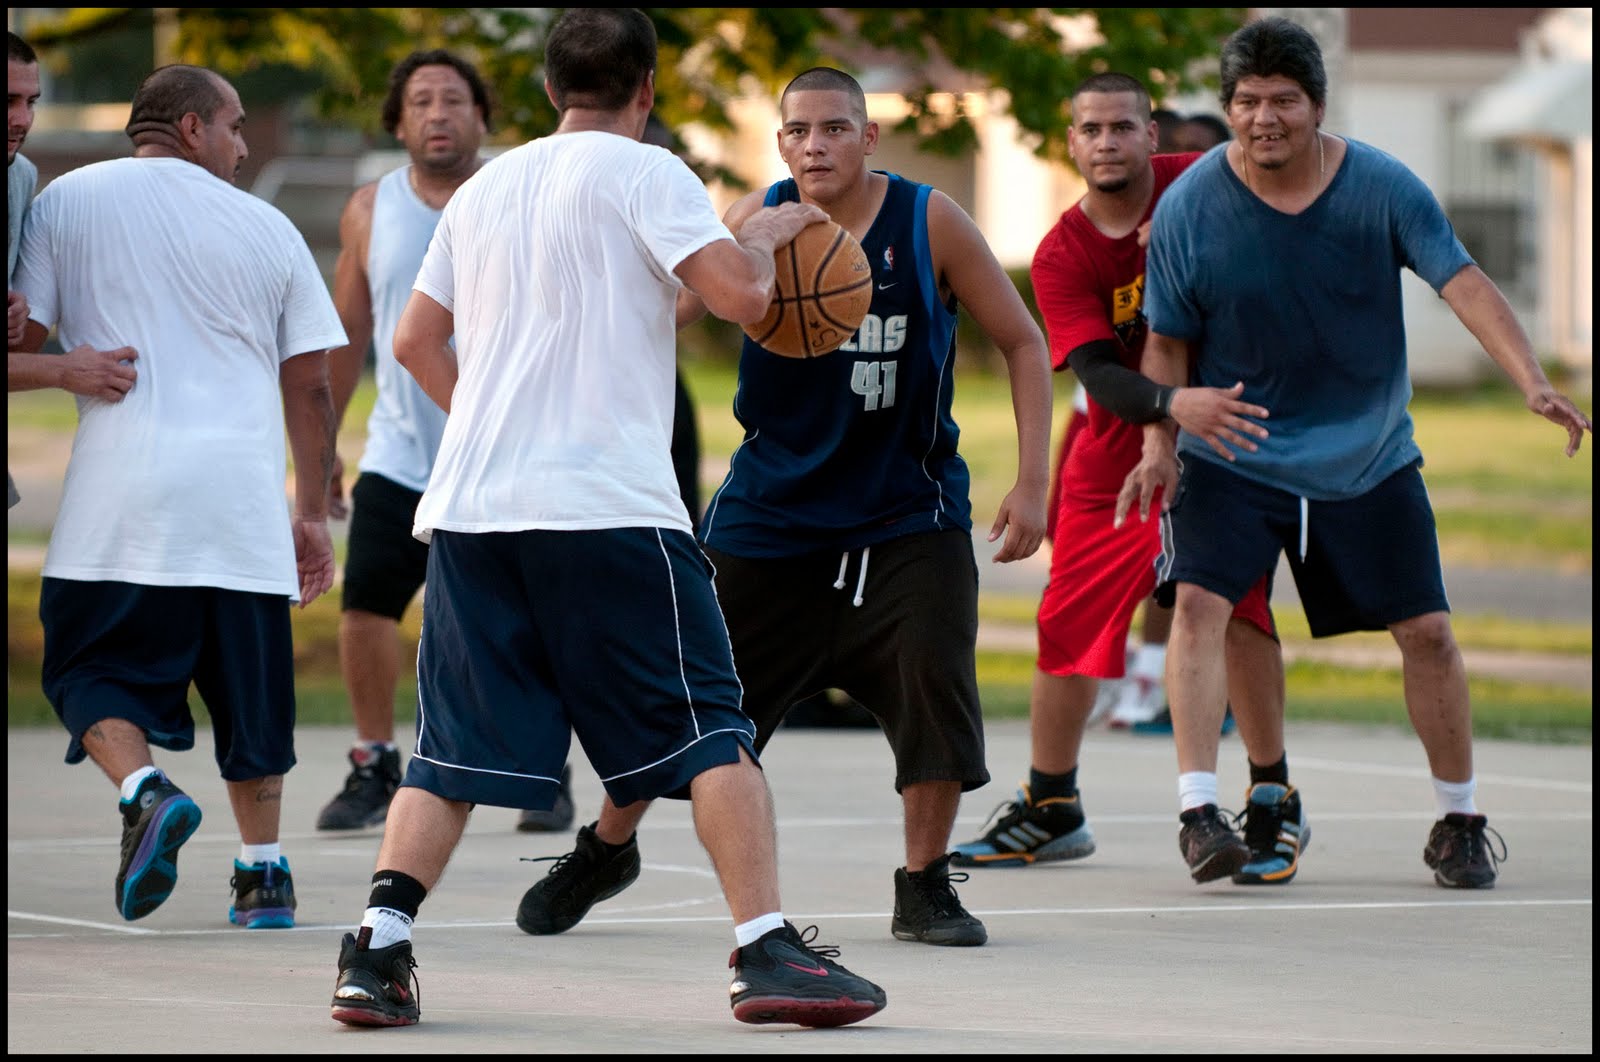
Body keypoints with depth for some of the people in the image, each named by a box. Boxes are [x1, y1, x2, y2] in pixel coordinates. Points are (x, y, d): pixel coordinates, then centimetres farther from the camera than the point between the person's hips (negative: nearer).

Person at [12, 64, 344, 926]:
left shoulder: (68, 200, 6)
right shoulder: (268, 228, 11)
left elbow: (24, 336, 3)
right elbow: (308, 384, 11)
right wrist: (312, 512, 18)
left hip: (121, 497, -2)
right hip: (243, 495, 2)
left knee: (89, 669, 6)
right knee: (248, 685, 13)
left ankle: (145, 790, -20)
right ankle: (262, 871, 12)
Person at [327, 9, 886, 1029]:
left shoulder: (485, 188, 17)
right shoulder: (643, 172, -1)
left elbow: (416, 341, 22)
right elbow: (740, 293, -12)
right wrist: (768, 233, 9)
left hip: (471, 505, 5)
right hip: (606, 504, -5)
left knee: (455, 751, 8)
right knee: (712, 732, 0)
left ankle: (377, 950, -4)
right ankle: (767, 952, -7)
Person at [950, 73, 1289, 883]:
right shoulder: (1062, 255, -11)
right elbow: (1099, 375, -23)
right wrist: (1175, 403, -42)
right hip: (1113, 456, 2)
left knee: (1235, 608, -16)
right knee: (1065, 625, 4)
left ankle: (1274, 802, -4)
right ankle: (1050, 811, 22)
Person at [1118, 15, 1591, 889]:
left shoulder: (1384, 188, -10)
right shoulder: (1188, 208, -10)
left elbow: (1464, 284, -14)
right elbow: (1168, 341, 0)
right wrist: (1160, 442, -13)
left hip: (1369, 460, 1)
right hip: (1230, 454, -1)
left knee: (1427, 631, 2)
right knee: (1200, 603, -22)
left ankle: (1459, 822, 19)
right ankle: (1197, 808, -20)